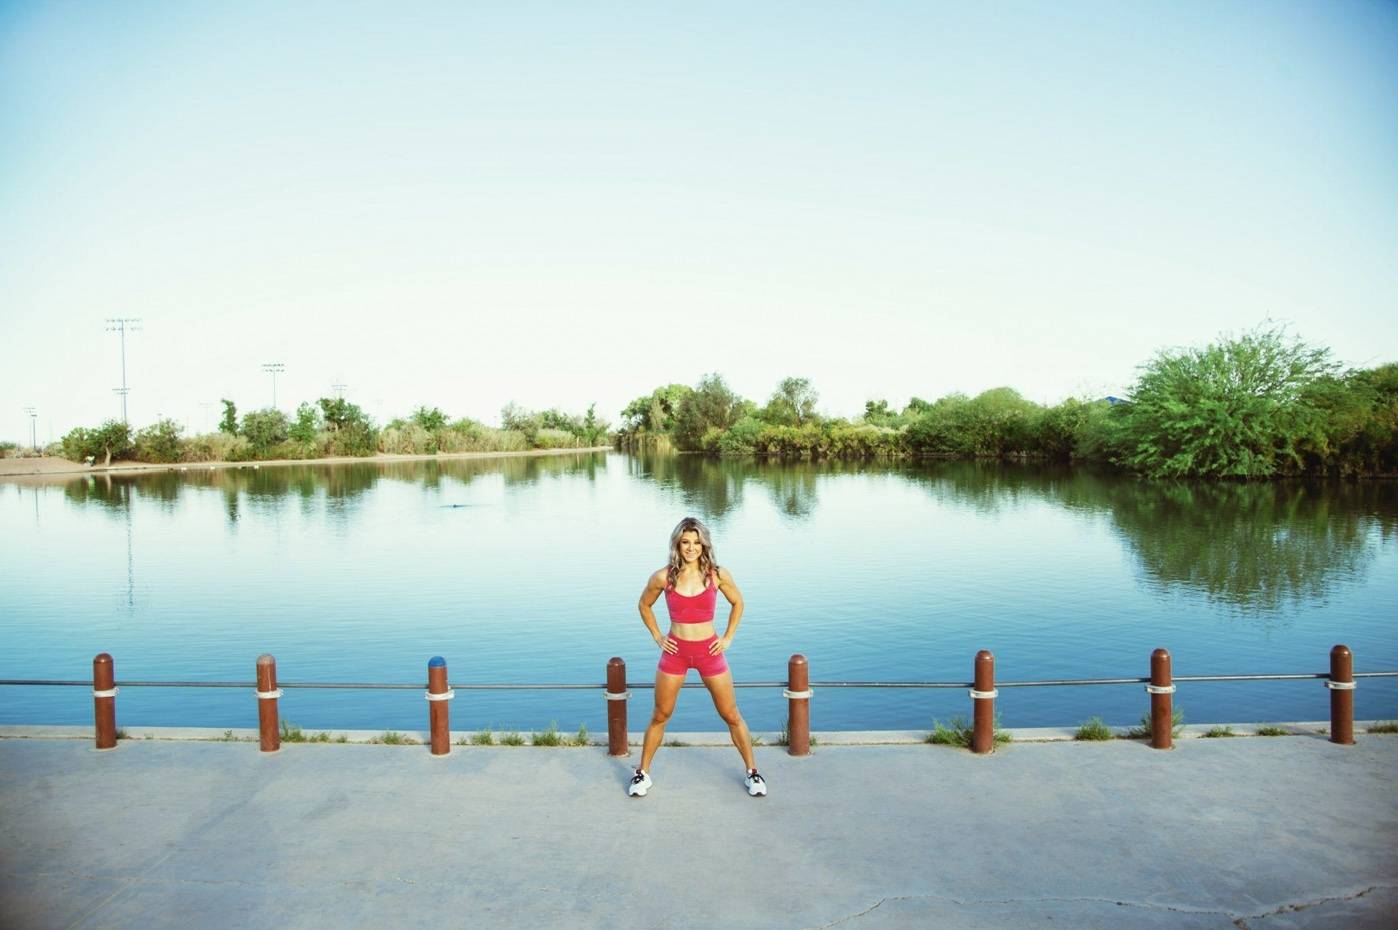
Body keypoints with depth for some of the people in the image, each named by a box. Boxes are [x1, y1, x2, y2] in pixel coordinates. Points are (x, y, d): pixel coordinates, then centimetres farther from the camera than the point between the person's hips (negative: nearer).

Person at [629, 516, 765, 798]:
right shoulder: (663, 577, -9)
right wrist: (657, 637, 3)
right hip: (675, 651, 0)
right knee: (660, 716, 12)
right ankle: (642, 773, 28)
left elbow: (737, 603, 8)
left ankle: (752, 772, 25)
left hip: (709, 651, 0)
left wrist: (728, 637, 3)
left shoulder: (718, 574, -9)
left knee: (732, 716, 8)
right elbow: (644, 606, 10)